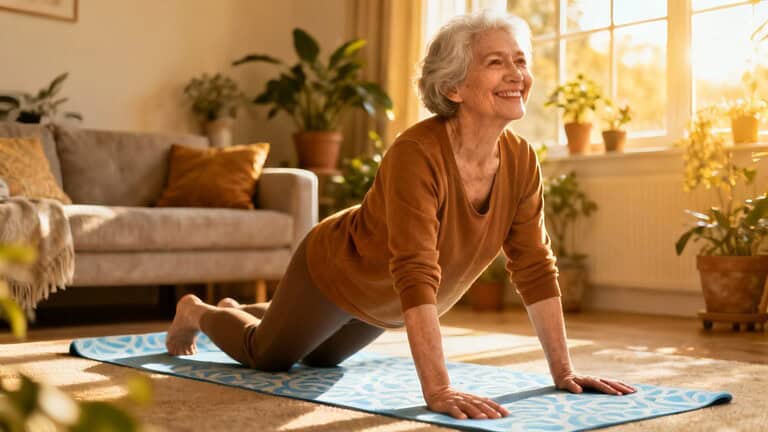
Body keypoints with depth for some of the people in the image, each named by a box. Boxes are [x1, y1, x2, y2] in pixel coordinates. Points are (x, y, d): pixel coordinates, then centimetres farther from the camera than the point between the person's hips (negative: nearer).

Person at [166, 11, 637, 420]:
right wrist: (438, 391, -50)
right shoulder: (417, 154, -40)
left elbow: (535, 268, -14)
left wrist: (563, 372, -15)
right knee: (267, 356, 18)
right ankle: (198, 312, 47)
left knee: (321, 358, 33)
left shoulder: (522, 161, -20)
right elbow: (416, 276, -45)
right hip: (336, 271, -7)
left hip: (385, 301, 7)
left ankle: (240, 310, 59)